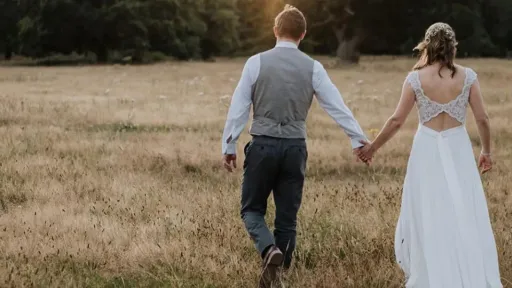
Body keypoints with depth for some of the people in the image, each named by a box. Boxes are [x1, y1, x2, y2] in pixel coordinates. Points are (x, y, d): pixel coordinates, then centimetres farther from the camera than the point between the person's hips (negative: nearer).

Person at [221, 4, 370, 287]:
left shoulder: (256, 62, -4)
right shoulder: (313, 68, 0)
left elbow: (238, 107, -3)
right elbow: (337, 106, 0)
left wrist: (229, 146, 4)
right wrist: (358, 139, 6)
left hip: (263, 146, -2)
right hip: (295, 148, 2)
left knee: (252, 209, 12)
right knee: (287, 217, 12)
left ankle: (270, 250, -16)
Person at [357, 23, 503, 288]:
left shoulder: (416, 78, -6)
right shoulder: (467, 76, -4)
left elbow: (397, 120, -4)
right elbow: (482, 119, -2)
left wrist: (373, 147, 9)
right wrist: (486, 151, 14)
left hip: (428, 149, 0)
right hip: (458, 148, 1)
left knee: (428, 216, 10)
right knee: (466, 216, 5)